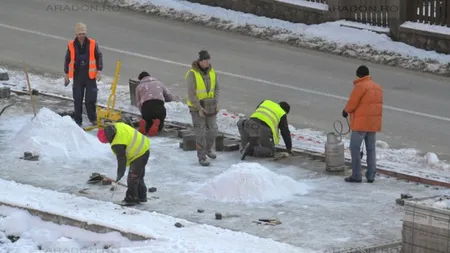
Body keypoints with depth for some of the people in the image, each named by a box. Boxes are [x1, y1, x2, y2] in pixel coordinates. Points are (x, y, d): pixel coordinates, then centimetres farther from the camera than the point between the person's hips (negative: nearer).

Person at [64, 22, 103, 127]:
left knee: (91, 99, -1)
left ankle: (93, 119, 17)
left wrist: (99, 71, -4)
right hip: (77, 76, 1)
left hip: (90, 76, -1)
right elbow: (67, 59, 9)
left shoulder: (93, 44, -2)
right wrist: (66, 74, 9)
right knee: (77, 99, 4)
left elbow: (99, 57, 4)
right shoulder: (71, 45, 1)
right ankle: (78, 121, 14)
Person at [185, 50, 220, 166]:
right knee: (200, 132, -4)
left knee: (212, 129, 10)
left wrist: (216, 103, -6)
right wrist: (199, 108, -21)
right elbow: (191, 93, -19)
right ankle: (201, 157, 4)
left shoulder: (211, 71, -1)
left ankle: (208, 149, 35)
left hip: (210, 106, 5)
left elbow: (216, 88, 6)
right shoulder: (192, 74, -19)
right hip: (196, 106, -5)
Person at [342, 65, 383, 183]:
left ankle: (356, 176, -3)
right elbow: (376, 104, 14)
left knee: (355, 148, 0)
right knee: (371, 149, 12)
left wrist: (345, 110, 6)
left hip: (361, 123, -8)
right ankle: (371, 176, 11)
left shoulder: (360, 86, -14)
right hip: (374, 124, 8)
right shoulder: (378, 87, 12)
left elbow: (352, 103, -14)